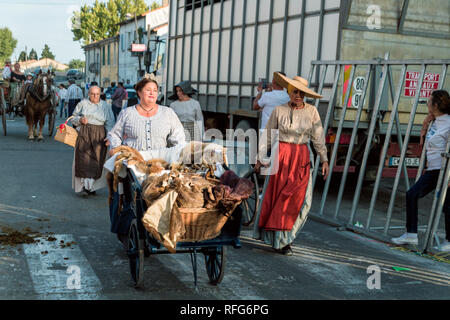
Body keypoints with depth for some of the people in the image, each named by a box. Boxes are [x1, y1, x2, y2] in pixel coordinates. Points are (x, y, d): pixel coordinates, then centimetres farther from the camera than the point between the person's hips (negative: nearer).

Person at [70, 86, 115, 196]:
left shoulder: (105, 106, 9)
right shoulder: (83, 103, 10)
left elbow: (110, 123, 6)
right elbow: (73, 117, 15)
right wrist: (80, 120, -7)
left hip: (99, 136, 0)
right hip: (84, 134, 0)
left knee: (96, 160, -3)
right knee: (84, 158, -10)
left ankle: (91, 186, 3)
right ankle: (85, 184, -9)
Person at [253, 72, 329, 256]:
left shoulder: (311, 111, 4)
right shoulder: (279, 111, 1)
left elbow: (318, 138, 7)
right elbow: (267, 136, 7)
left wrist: (324, 160, 4)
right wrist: (260, 158, 6)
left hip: (301, 158, 1)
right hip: (281, 156, -1)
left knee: (299, 199, -3)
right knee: (276, 196, -3)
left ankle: (283, 240, 10)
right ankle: (279, 239, 11)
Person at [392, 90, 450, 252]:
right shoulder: (435, 122, 13)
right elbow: (424, 144, 25)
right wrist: (425, 124, 12)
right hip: (432, 170, 9)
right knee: (411, 194, 2)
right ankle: (411, 235, 7)